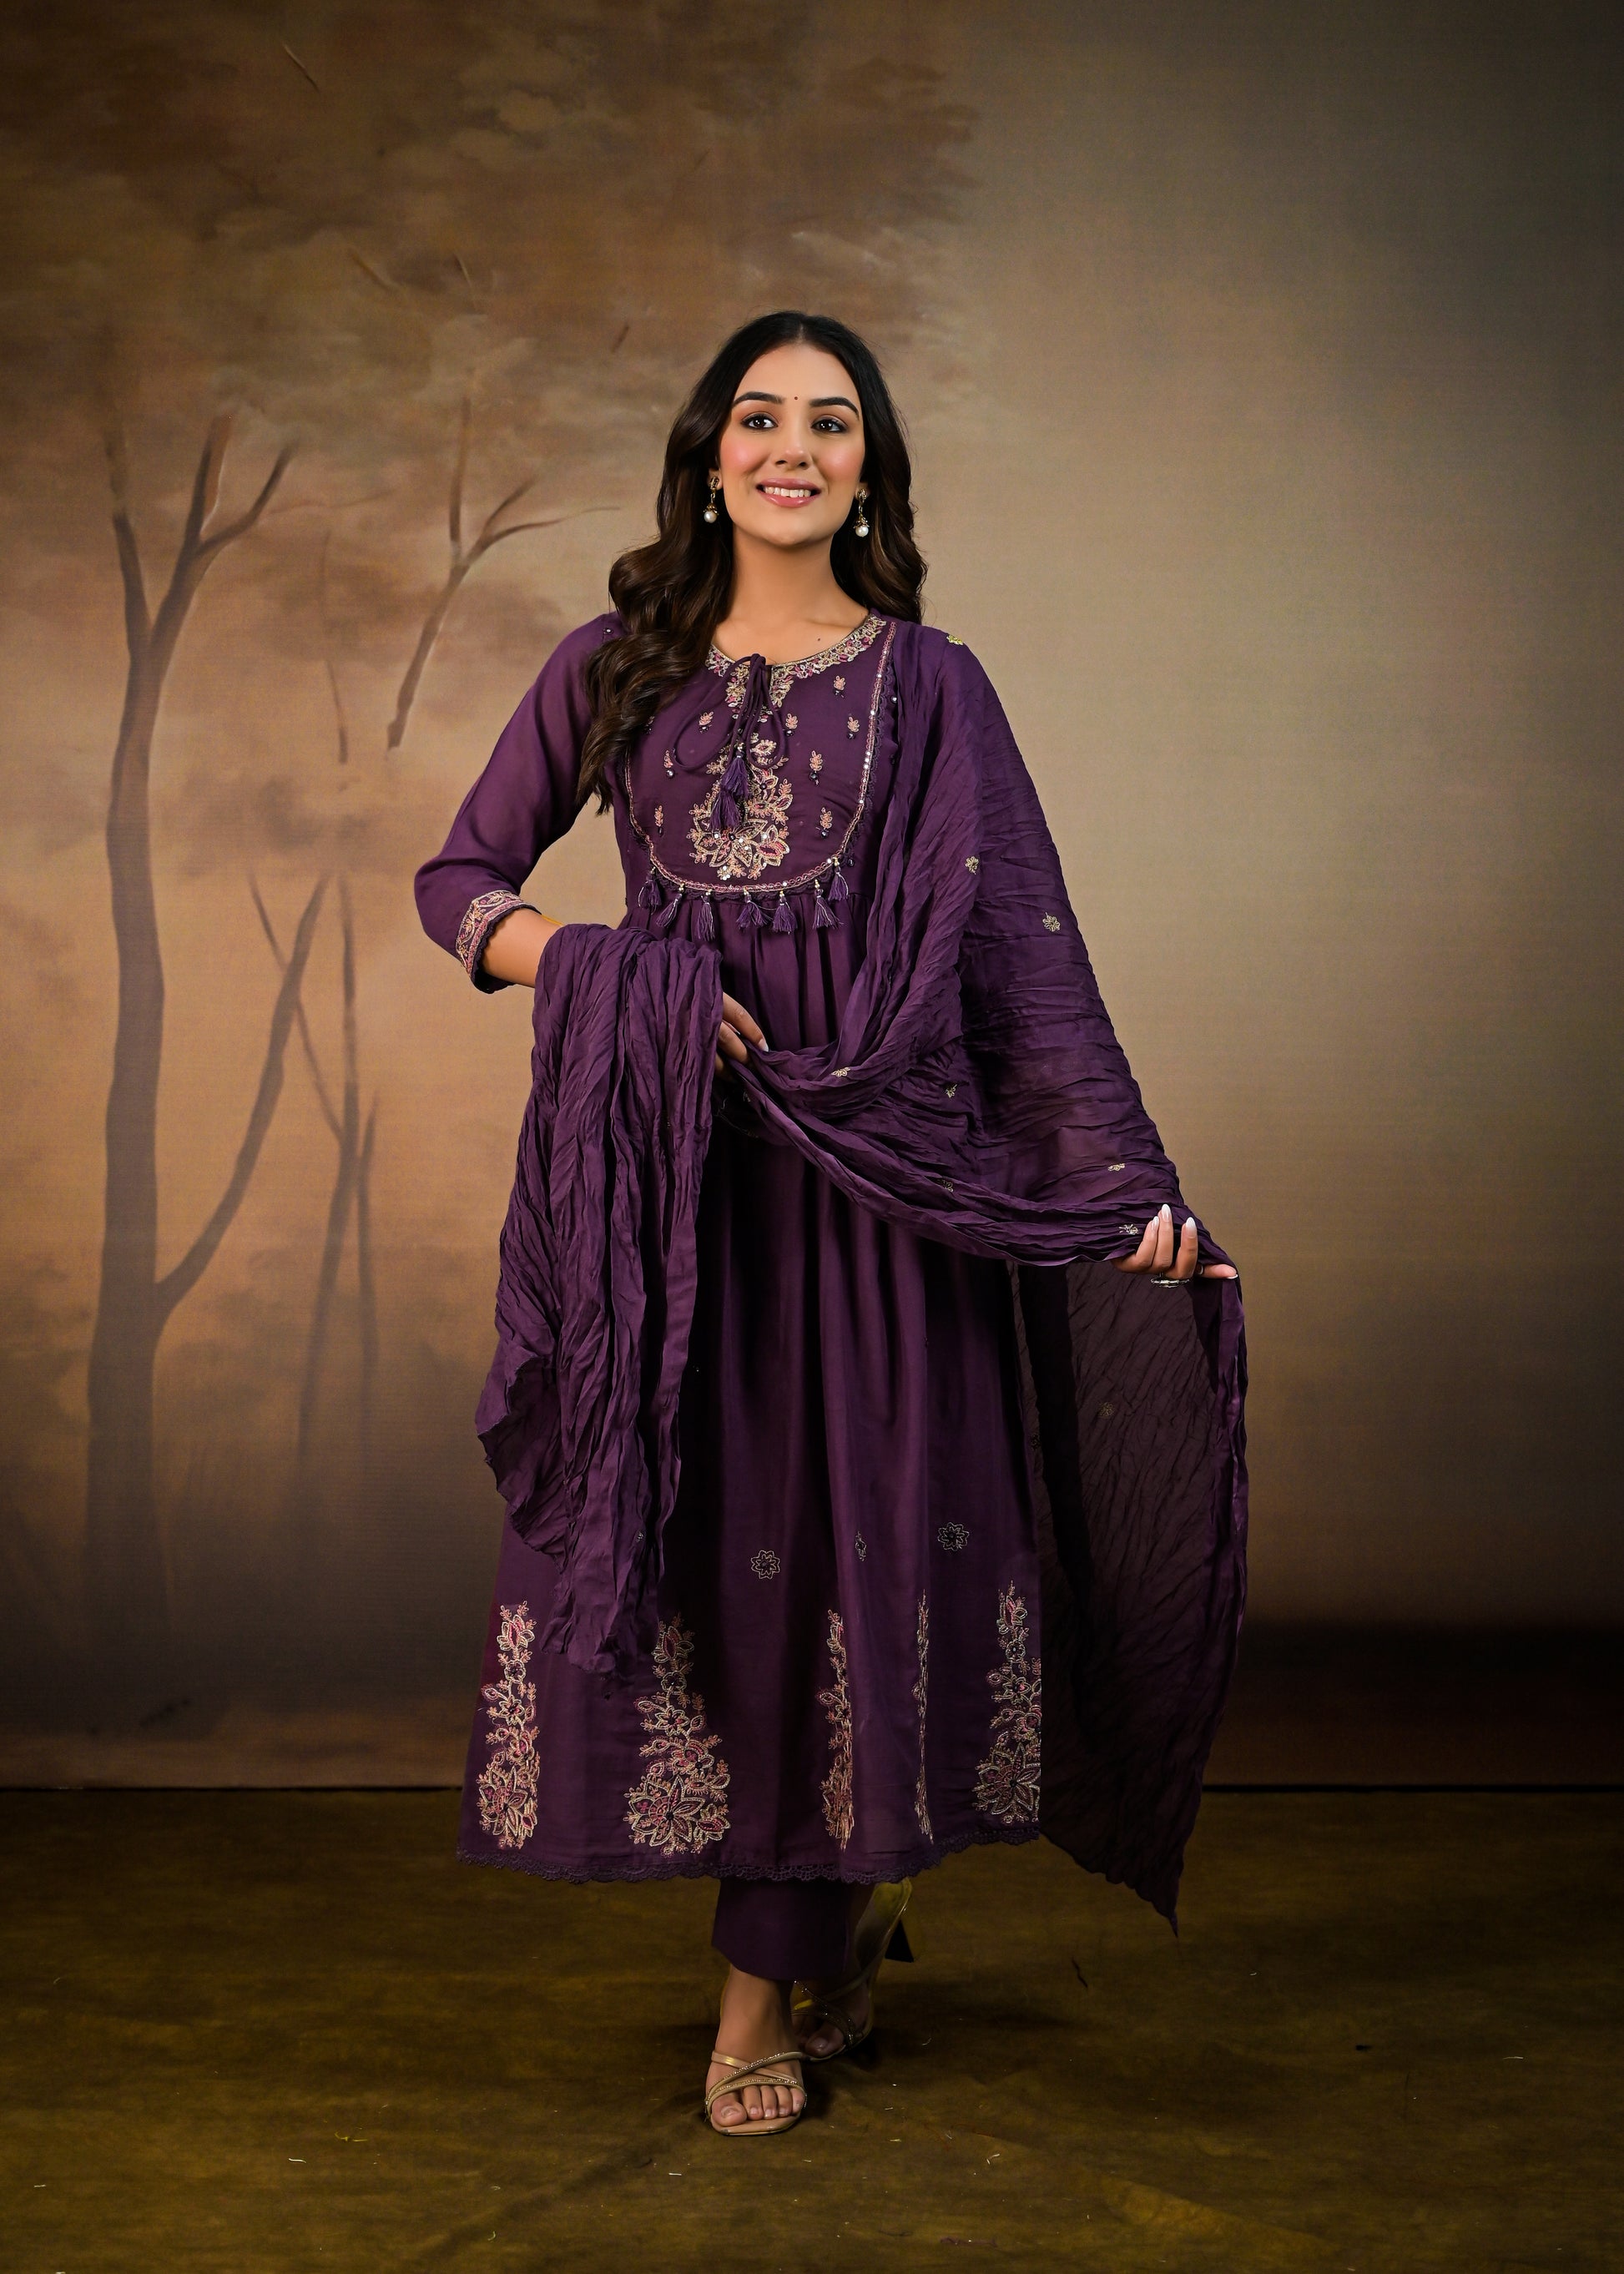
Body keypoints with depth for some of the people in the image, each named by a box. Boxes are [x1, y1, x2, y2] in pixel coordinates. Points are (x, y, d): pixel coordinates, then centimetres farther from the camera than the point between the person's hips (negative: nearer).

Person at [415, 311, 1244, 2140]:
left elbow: (1030, 940, 1)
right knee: (671, 1525, 1)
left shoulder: (927, 683, 7)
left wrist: (1129, 1178, -8)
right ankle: (838, 1909, 24)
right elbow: (458, 876, 12)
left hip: (874, 1162, -1)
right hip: (664, 1155, 2)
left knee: (832, 1523, -1)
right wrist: (590, 968, -9)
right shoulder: (614, 667, 11)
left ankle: (769, 1981, 12)